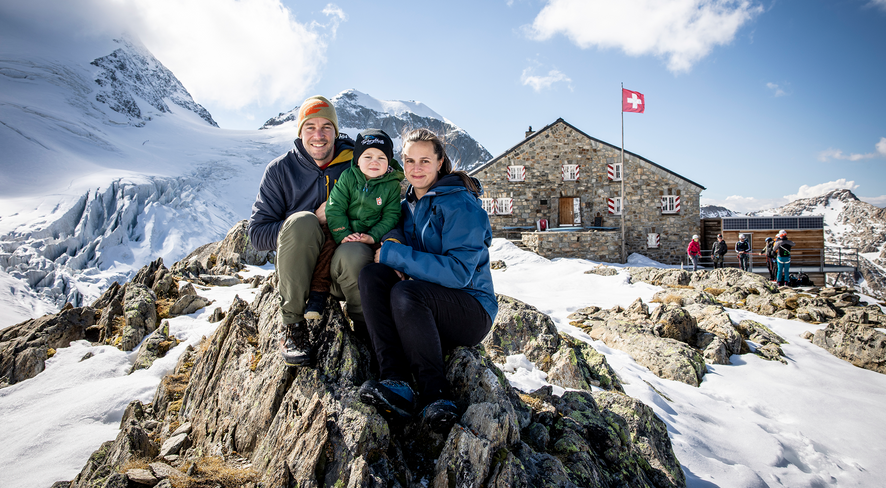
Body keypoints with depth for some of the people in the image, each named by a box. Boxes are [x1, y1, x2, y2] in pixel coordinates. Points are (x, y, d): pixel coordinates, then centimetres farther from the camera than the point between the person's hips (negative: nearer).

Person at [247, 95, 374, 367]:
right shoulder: (280, 170, 2)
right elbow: (257, 234, -3)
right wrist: (314, 221, -16)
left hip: (341, 272, 0)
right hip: (298, 269, 1)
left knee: (356, 253, -36)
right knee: (301, 220, -31)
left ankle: (367, 327, -6)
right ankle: (292, 324, -17)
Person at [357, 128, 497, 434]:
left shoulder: (461, 205, -11)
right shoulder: (408, 205, 12)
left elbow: (459, 273, -21)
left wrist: (394, 254, -20)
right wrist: (396, 261, -12)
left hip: (472, 311, -6)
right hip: (427, 313, 7)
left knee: (406, 292, -33)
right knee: (371, 275, -18)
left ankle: (435, 396, -25)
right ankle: (396, 384, -29)